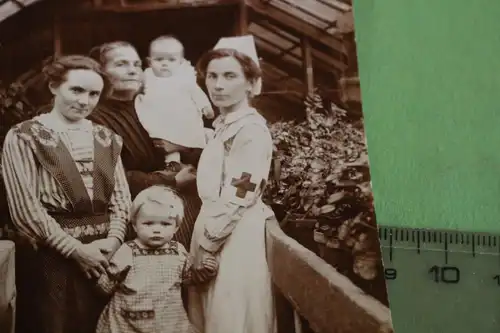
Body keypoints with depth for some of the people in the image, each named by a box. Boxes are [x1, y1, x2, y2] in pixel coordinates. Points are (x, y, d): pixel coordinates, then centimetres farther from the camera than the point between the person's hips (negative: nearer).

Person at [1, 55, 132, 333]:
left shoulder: (106, 138, 11)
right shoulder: (24, 137, -4)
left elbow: (121, 196, 8)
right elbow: (25, 207, -10)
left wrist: (113, 239, -9)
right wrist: (75, 248, -12)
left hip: (102, 253, 4)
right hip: (50, 256, -4)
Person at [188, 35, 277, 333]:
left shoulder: (251, 129, -14)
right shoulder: (224, 126, 13)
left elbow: (239, 197, -18)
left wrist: (207, 242, -12)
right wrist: (204, 241, 12)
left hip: (235, 240, -9)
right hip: (215, 236, 9)